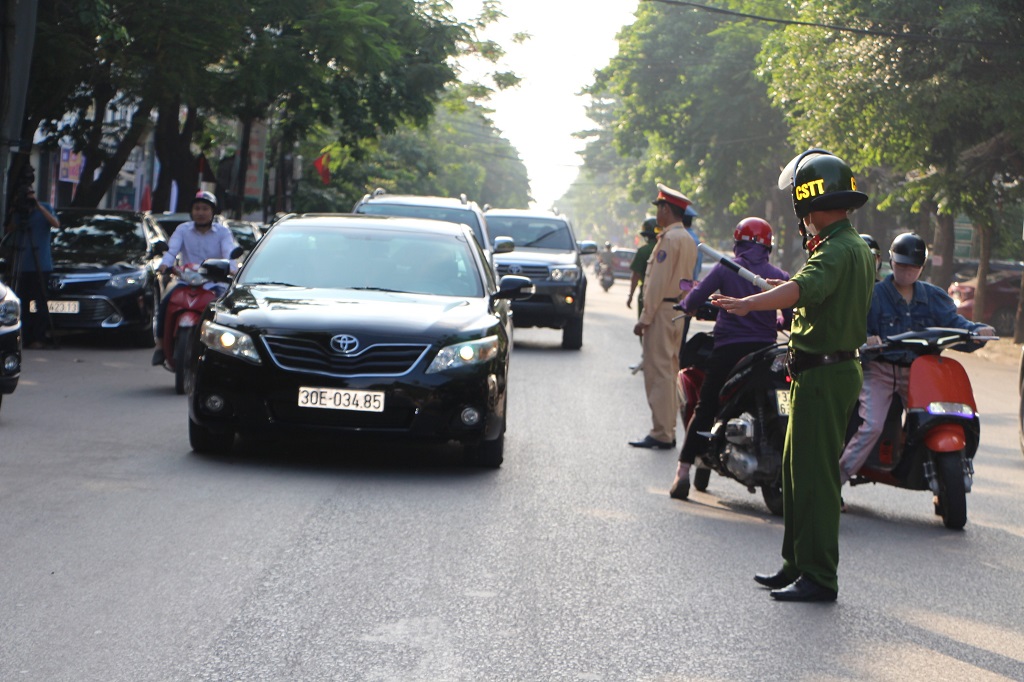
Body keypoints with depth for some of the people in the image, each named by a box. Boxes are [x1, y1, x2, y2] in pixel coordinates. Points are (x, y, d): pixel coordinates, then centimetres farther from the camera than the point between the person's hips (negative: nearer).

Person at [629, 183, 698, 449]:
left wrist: (645, 318, -15)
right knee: (670, 372, 13)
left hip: (663, 310, -10)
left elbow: (658, 282, -17)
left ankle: (661, 434, -8)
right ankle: (668, 431, 16)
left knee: (659, 372, -8)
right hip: (680, 312, 10)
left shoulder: (669, 238, -14)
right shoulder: (689, 240, 16)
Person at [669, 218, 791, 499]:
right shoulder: (778, 276, 3)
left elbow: (695, 299, -8)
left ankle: (683, 470, 1)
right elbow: (792, 318, 0)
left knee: (705, 409, 5)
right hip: (765, 350, 1)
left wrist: (688, 305, 15)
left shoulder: (725, 269, 0)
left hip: (728, 348, -1)